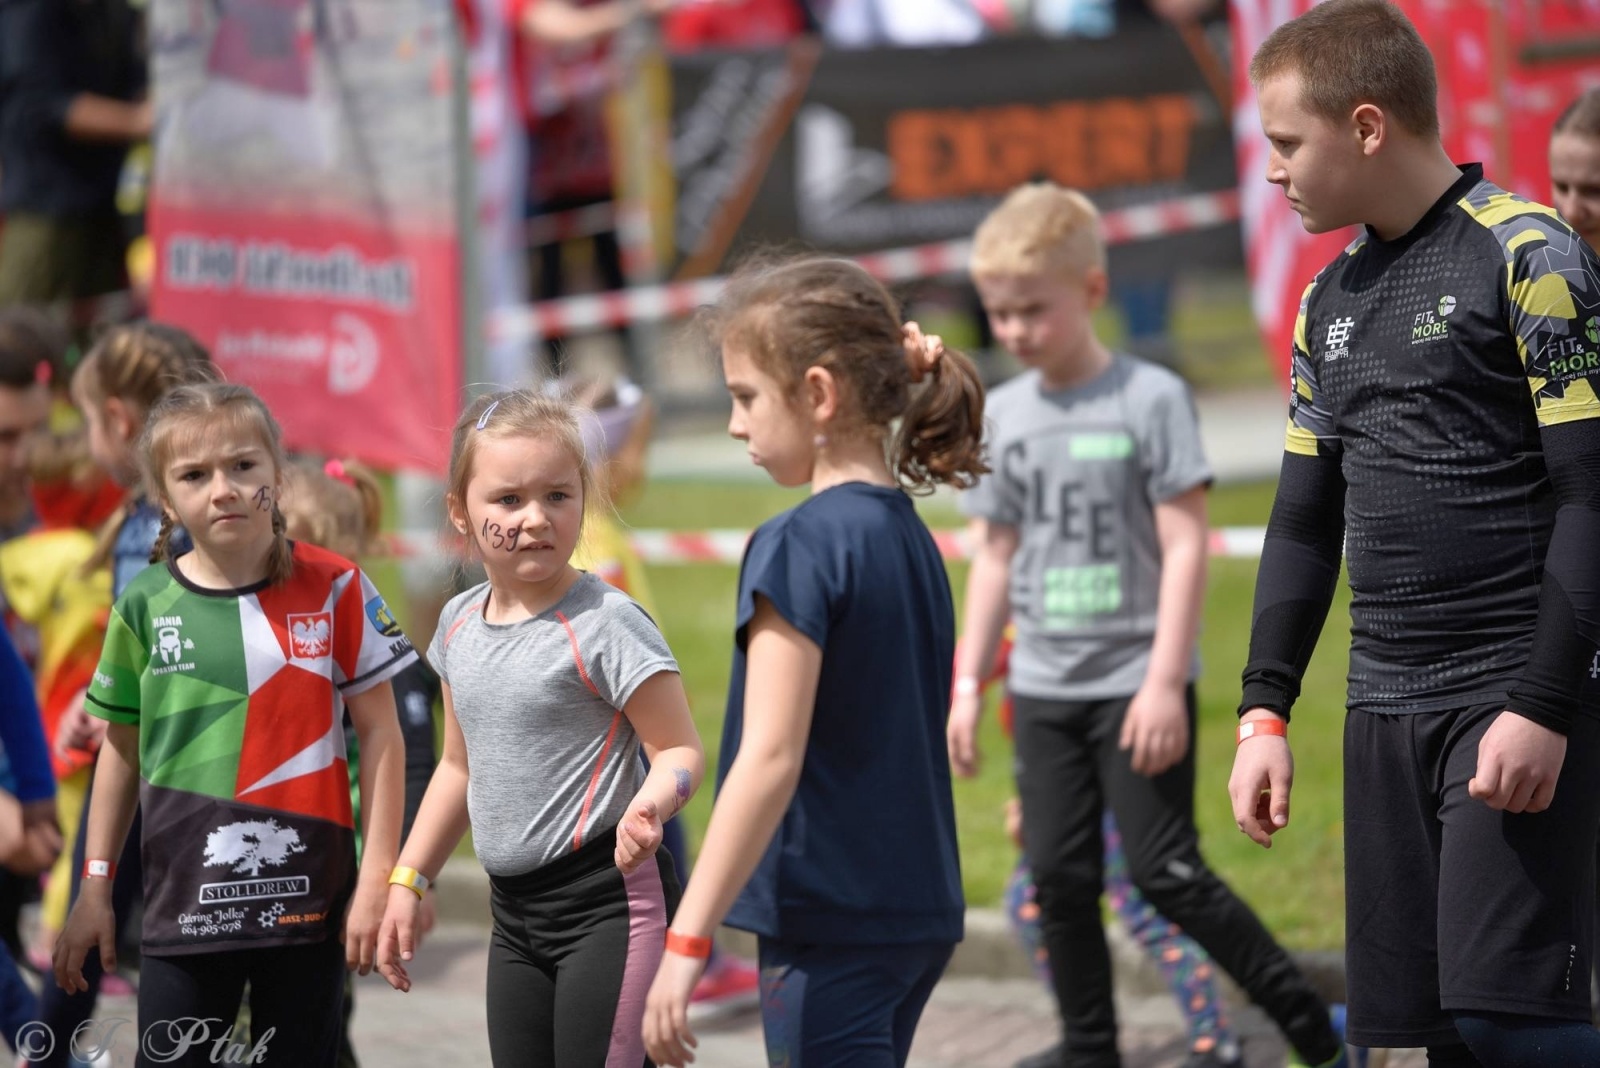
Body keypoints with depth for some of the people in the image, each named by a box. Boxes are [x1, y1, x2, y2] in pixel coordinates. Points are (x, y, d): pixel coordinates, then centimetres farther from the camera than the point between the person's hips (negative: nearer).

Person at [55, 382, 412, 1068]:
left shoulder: (333, 590, -3)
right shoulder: (145, 606, 1)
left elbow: (379, 732, 0)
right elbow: (122, 748, 11)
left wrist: (378, 876, -5)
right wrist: (94, 888, 11)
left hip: (308, 901, -1)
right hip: (184, 903, 1)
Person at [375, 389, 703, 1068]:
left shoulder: (605, 623, -13)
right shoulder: (460, 624, 9)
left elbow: (680, 749, -12)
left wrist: (649, 804, -34)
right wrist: (408, 880, 19)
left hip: (606, 902, -7)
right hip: (514, 910, 7)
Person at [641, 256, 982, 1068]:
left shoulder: (800, 547, -15)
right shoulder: (910, 537, 10)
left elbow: (770, 761, -21)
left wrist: (687, 940, -21)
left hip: (831, 924, -9)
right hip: (919, 912, 9)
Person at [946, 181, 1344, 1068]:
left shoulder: (1150, 398, -8)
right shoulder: (1002, 415, 7)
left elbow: (1185, 545, -10)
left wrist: (1166, 680, -16)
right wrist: (968, 684, 10)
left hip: (1136, 683, -5)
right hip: (1044, 689, 5)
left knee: (1166, 874, -8)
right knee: (1060, 880, 4)